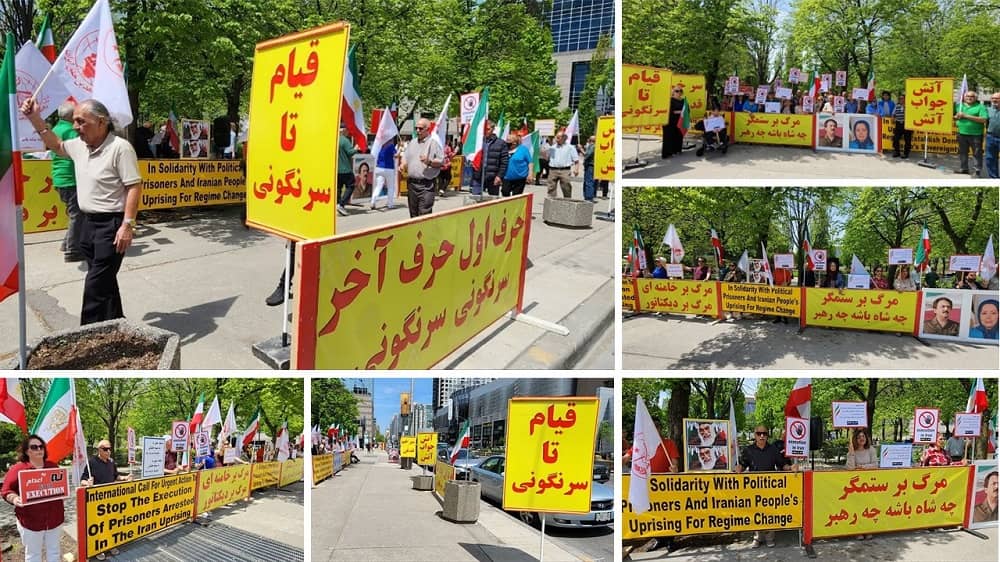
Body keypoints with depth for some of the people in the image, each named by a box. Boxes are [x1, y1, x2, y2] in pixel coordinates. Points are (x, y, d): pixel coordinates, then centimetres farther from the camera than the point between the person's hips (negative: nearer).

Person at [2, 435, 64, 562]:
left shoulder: (53, 466, 7)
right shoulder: (17, 469, -8)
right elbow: (7, 490, -8)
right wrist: (14, 498, -27)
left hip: (54, 518, 4)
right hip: (31, 520, -4)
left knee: (54, 551, 15)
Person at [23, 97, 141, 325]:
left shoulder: (120, 147, -17)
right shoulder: (79, 145, 8)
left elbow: (134, 187, -19)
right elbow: (56, 146, 29)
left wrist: (128, 225, -24)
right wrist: (35, 118, 16)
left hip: (111, 224, -8)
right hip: (89, 222, 8)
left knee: (96, 286, -6)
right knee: (105, 282, 17)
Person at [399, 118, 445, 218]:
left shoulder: (434, 143, -2)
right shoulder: (412, 143, 17)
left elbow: (441, 161, -7)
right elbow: (405, 157, 24)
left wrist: (429, 162, -22)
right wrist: (403, 165, 3)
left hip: (426, 184, -6)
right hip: (411, 183, 6)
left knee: (424, 214, -11)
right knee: (413, 213, 12)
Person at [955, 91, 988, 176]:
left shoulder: (980, 107, -4)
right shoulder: (959, 105, 12)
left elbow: (984, 119, -16)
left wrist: (967, 116, -18)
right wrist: (957, 117, -5)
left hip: (976, 135, -5)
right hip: (962, 134, 5)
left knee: (977, 153, 0)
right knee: (962, 152, 14)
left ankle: (978, 170, 5)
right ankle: (963, 168, 26)